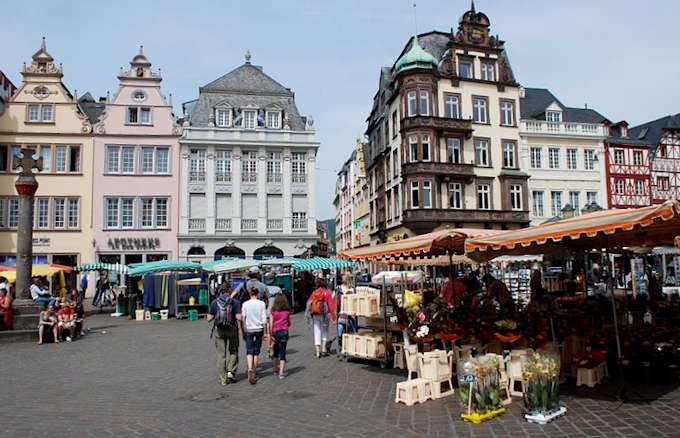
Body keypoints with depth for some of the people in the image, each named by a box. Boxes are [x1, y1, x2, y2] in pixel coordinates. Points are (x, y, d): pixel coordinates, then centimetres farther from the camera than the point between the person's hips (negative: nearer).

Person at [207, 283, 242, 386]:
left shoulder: (214, 302, 0)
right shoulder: (235, 302, -6)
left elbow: (209, 318, -1)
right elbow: (239, 317, -12)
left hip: (219, 330, 2)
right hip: (232, 329, -2)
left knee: (221, 354, 8)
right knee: (233, 351, 18)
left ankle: (223, 379, 10)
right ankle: (231, 372, 4)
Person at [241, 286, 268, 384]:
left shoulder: (245, 304, -2)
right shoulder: (262, 304, -4)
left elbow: (243, 319, -1)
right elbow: (264, 320, -5)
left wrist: (243, 332, 7)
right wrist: (265, 332, 3)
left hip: (248, 330, 0)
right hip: (259, 330, 0)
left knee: (249, 351, 1)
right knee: (256, 351, 12)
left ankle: (250, 369, -21)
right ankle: (254, 371, 20)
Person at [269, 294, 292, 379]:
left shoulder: (273, 310, -4)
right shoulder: (287, 311, -1)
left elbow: (271, 324, -8)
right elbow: (289, 323, 8)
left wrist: (270, 334, -5)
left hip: (275, 331, 1)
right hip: (284, 331, -1)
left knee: (276, 351, 18)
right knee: (282, 352, 1)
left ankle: (276, 369, 30)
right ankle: (281, 373, -6)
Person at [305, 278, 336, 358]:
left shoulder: (314, 293, 7)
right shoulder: (327, 293, -2)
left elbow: (308, 304, 0)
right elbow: (331, 305, -8)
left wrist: (308, 316, 1)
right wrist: (333, 317, -7)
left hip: (315, 315, 2)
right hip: (324, 315, -2)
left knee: (317, 333, 8)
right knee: (324, 332, 15)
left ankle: (317, 352, 5)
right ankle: (323, 350, 8)